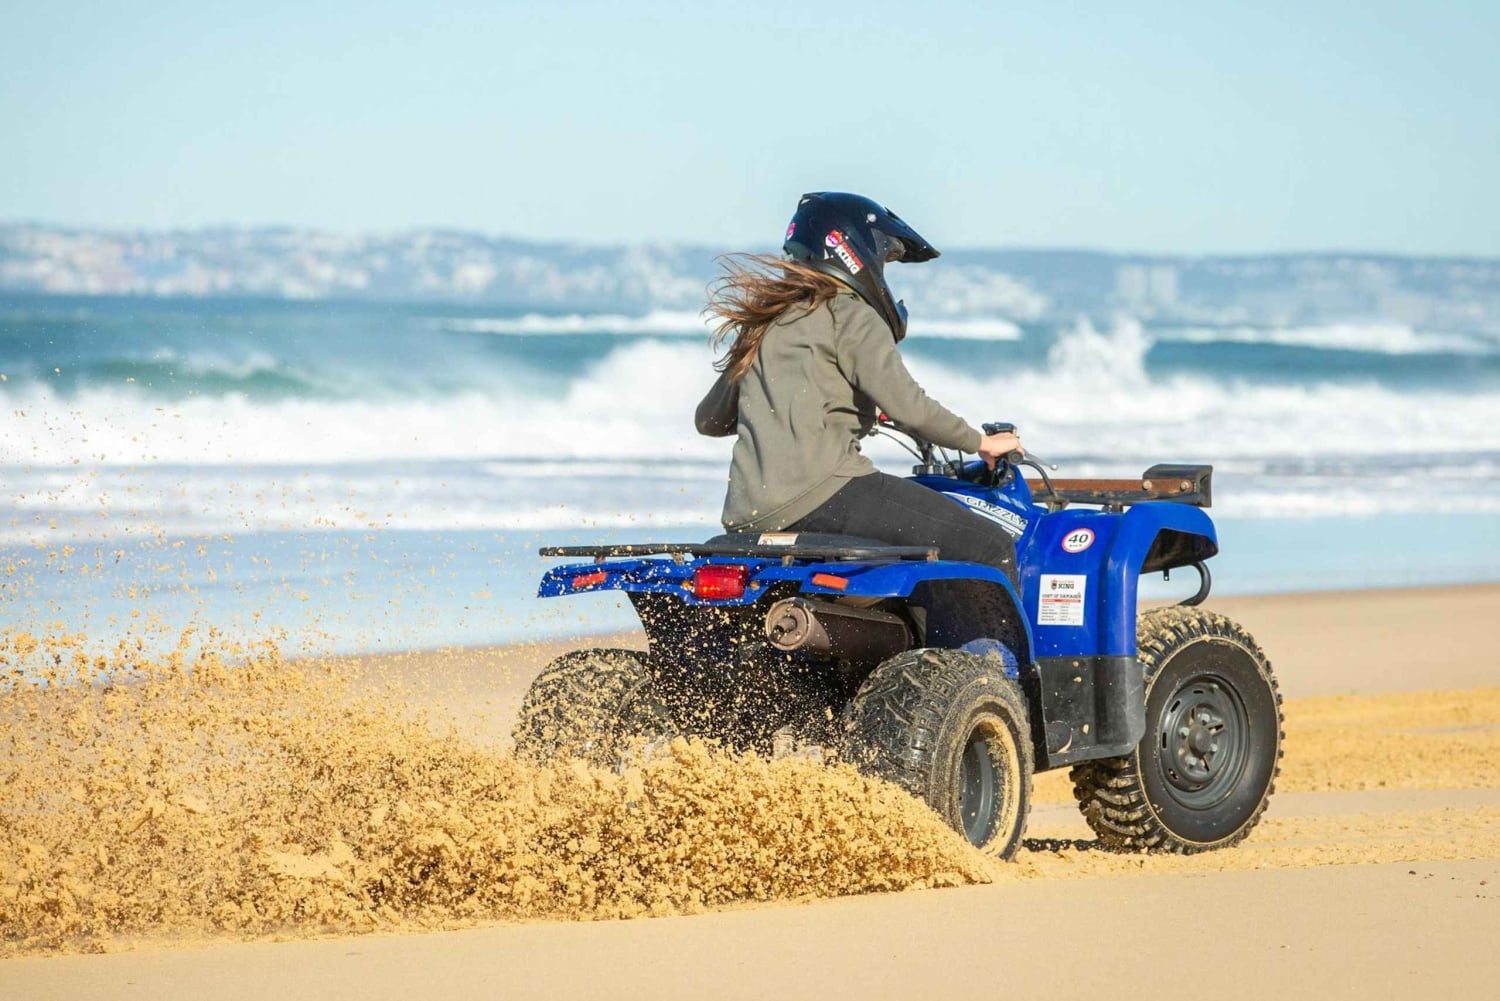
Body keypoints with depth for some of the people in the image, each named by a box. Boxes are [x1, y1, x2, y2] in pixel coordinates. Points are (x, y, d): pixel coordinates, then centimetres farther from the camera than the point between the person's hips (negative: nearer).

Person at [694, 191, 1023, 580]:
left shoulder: (763, 324, 22)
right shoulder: (851, 317, -1)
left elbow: (708, 420, 28)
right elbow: (905, 404, -12)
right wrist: (980, 442, 2)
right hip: (822, 495, -8)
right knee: (991, 549, -8)